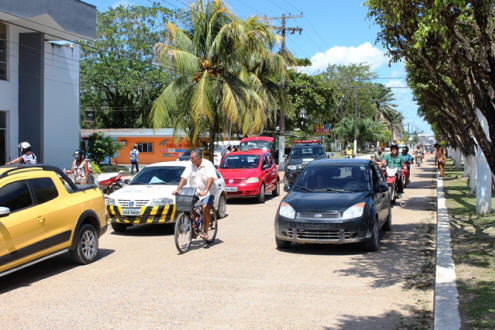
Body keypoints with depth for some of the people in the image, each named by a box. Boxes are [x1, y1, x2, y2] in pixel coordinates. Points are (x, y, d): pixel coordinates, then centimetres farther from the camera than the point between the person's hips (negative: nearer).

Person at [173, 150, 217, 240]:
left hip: (207, 192, -4)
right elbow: (184, 178, -4)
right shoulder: (190, 165, 1)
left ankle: (205, 232, -12)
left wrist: (205, 191, -39)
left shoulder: (208, 165, -13)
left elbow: (211, 179, -25)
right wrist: (177, 190, -18)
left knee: (205, 208, -23)